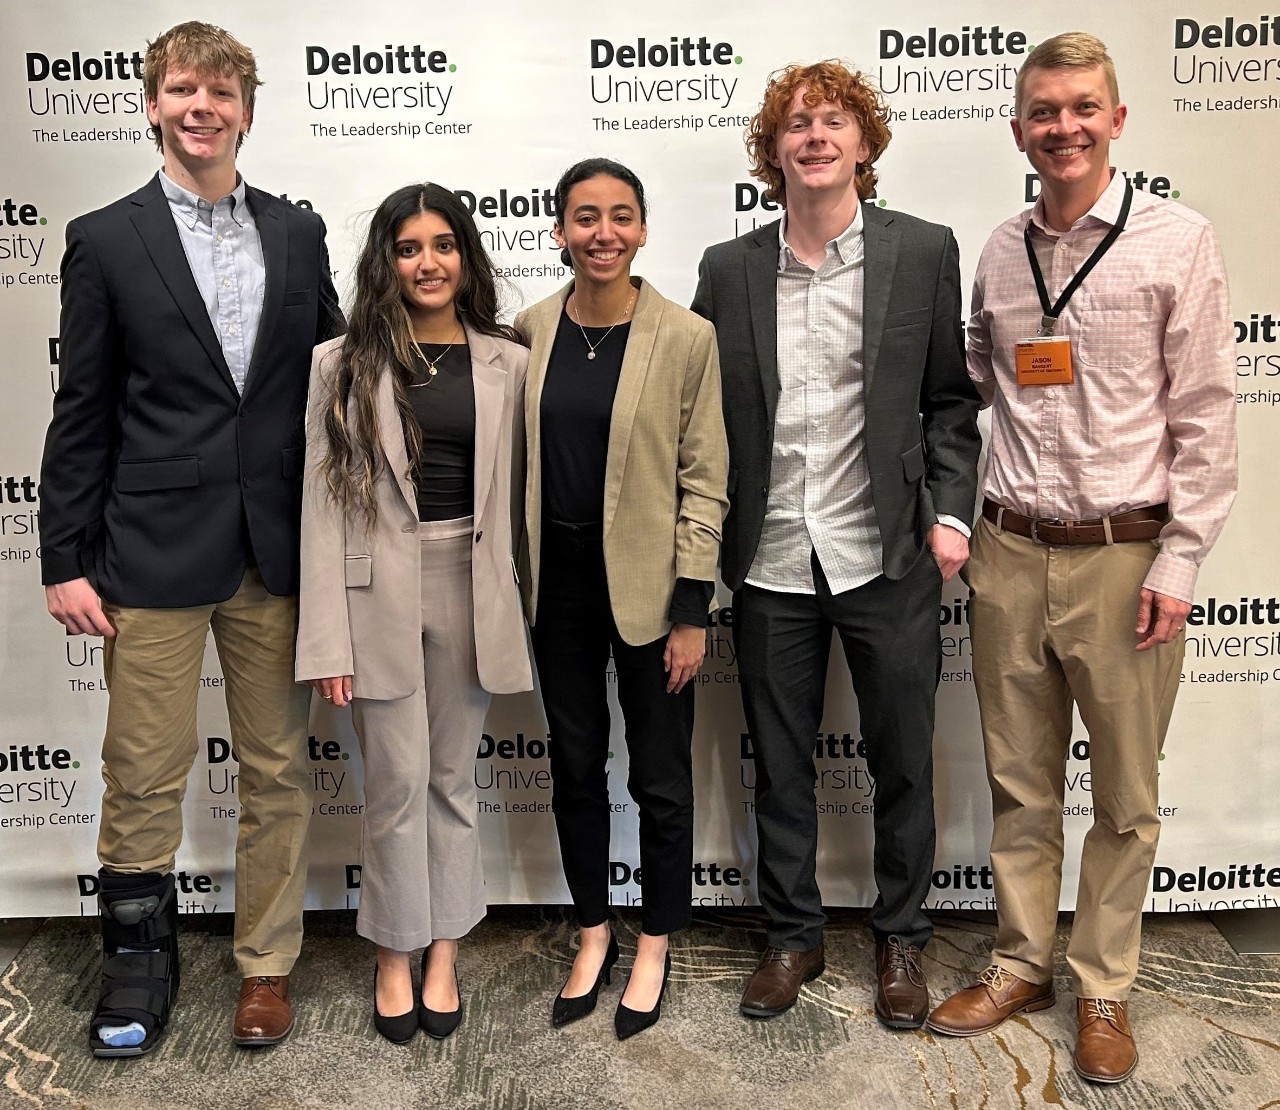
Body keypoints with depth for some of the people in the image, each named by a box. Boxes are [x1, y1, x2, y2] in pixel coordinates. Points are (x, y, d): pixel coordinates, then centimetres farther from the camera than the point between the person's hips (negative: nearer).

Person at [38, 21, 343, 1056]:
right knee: (143, 777, 7)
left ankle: (268, 964, 27)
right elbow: (81, 415, 1)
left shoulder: (298, 233, 9)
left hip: (278, 551, 2)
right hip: (154, 552, -2)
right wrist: (66, 560, -2)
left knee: (279, 772, 10)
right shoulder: (107, 241, 2)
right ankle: (138, 962, 28)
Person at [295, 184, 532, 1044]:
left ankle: (444, 955, 27)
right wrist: (329, 640, -7)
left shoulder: (507, 364, 4)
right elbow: (325, 502, -3)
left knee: (454, 778, 12)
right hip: (381, 593, -1)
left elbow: (518, 490, 6)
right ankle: (395, 958, 26)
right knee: (398, 784, 5)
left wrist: (520, 605, 1)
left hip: (473, 590, 2)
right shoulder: (345, 365, 0)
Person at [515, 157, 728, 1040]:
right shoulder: (531, 331, 1)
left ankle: (655, 948, 30)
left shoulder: (686, 337, -8)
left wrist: (693, 611, -10)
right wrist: (515, 584, 5)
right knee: (575, 765, 15)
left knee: (660, 778, 8)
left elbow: (703, 480, -7)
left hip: (645, 584, -3)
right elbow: (516, 463, 7)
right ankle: (593, 934, 35)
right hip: (558, 580, 3)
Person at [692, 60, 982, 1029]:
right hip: (771, 562, 2)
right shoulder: (729, 269, 4)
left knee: (903, 763, 10)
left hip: (888, 557, -1)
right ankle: (793, 937, 32)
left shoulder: (924, 251, 1)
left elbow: (950, 399, 4)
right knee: (780, 765, 13)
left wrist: (950, 514, -5)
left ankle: (901, 938, 32)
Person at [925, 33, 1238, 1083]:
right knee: (1021, 783, 13)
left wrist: (1178, 562, -10)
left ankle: (1104, 988, 25)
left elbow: (1206, 415, -5)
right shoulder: (999, 251, 9)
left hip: (1125, 557, -3)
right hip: (1012, 556, 3)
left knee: (1125, 796, 8)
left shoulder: (1177, 239, -3)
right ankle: (1021, 965, 29)